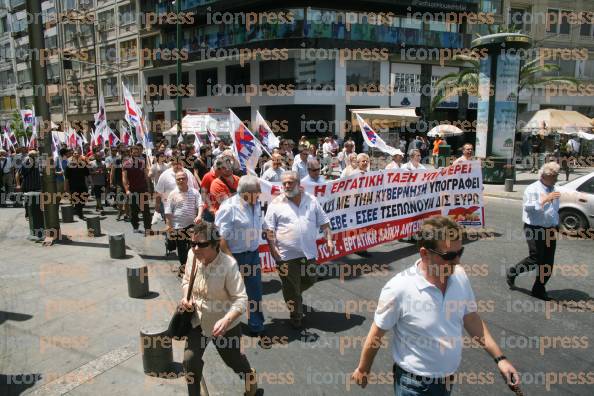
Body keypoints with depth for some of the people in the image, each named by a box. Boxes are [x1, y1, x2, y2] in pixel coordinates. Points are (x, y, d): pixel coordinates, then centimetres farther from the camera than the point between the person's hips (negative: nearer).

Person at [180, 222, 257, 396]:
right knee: (190, 360, -3)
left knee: (233, 360, 17)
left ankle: (250, 377, 51)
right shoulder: (192, 255, -14)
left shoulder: (229, 264, -30)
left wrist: (226, 320, -44)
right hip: (198, 319, 4)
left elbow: (241, 300, -28)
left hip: (223, 323, -4)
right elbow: (186, 280, 6)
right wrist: (186, 297, -13)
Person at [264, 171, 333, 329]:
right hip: (286, 255, -3)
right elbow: (269, 229, -5)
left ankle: (295, 296, 48)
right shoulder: (276, 204, -4)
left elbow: (324, 222, 8)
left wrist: (329, 239, -1)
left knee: (309, 280, 19)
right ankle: (296, 316, 26)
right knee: (291, 287, 7)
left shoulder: (311, 200, 4)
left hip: (309, 252, 3)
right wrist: (273, 249, -13)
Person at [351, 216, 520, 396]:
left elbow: (472, 320, 4)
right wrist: (363, 369, -2)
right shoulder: (399, 289, -27)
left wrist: (500, 358, 3)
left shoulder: (460, 276, -11)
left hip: (448, 379, 5)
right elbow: (376, 334, -14)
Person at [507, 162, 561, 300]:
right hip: (535, 230, -7)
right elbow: (528, 207, -23)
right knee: (535, 259, -8)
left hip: (551, 230, 7)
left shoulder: (553, 190, 15)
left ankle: (539, 289, 19)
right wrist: (545, 199, -27)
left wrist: (556, 226, 24)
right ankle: (512, 272, 17)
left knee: (548, 263, 7)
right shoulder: (533, 189, -9)